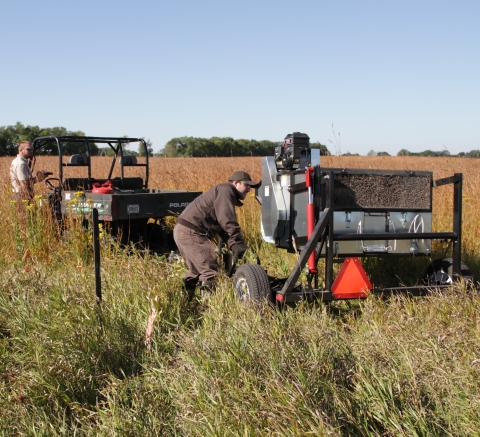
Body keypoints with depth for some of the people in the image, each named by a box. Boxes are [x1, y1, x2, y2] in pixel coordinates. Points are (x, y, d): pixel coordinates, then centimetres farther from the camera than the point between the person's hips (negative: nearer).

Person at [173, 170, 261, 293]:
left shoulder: (228, 195, 23)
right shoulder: (225, 190, -9)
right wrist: (238, 242, -24)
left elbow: (223, 228, 15)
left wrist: (233, 245, -2)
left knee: (196, 269, 22)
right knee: (210, 269, -12)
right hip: (190, 232, -11)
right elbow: (226, 219, -25)